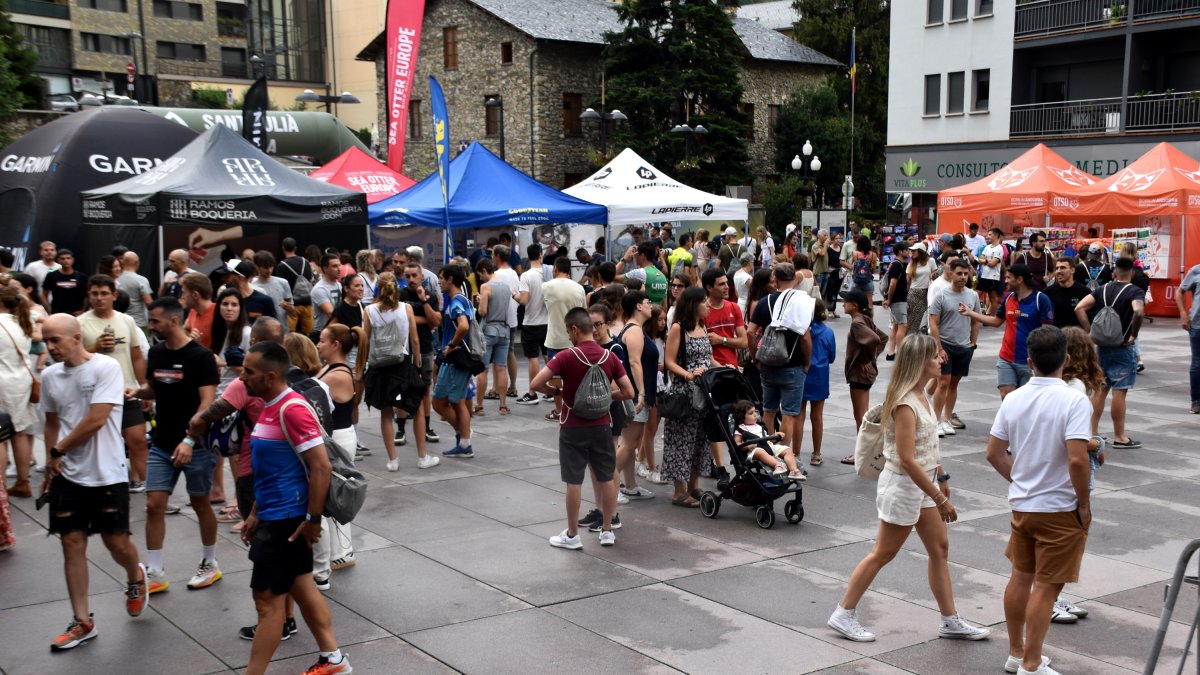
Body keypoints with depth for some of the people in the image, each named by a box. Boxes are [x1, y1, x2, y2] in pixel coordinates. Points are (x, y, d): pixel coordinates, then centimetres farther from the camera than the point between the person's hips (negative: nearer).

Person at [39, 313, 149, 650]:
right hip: (67, 475, 5)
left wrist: (58, 450, -10)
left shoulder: (106, 367, -14)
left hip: (106, 474, -4)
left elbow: (95, 420, -19)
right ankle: (82, 622, 13)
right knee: (72, 543, 4)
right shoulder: (49, 376, 4)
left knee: (117, 542, 3)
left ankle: (135, 577, 37)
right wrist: (50, 461, 5)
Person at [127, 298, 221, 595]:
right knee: (154, 505, 0)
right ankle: (155, 573, 9)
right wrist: (138, 391, -3)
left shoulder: (200, 356, -14)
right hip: (162, 444, 6)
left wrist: (189, 441, -27)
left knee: (200, 503, 9)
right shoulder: (156, 352, 6)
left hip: (195, 445, -6)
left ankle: (210, 564, 26)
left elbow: (208, 402, -18)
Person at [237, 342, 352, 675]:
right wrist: (256, 513, 19)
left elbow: (321, 466, -23)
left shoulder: (292, 409, -20)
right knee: (302, 589, 16)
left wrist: (313, 519, -21)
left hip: (286, 521, -10)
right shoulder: (272, 408, 11)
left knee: (267, 600, -2)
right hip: (275, 517, 10)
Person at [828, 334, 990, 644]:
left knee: (940, 548, 13)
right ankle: (844, 615, 13)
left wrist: (941, 476, 18)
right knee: (883, 553, 1)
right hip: (903, 484, -9)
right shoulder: (905, 404, -25)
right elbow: (907, 459, -28)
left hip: (923, 482, 9)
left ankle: (951, 621, 23)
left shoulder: (922, 395, 4)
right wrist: (939, 498, -25)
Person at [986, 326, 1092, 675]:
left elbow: (994, 454, 4)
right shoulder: (1074, 401, -18)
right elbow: (1077, 460, -26)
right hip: (1060, 509, -6)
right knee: (1046, 588, 4)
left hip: (1021, 505, 6)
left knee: (1020, 578, 19)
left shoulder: (1013, 399, -1)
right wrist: (1084, 504, -13)